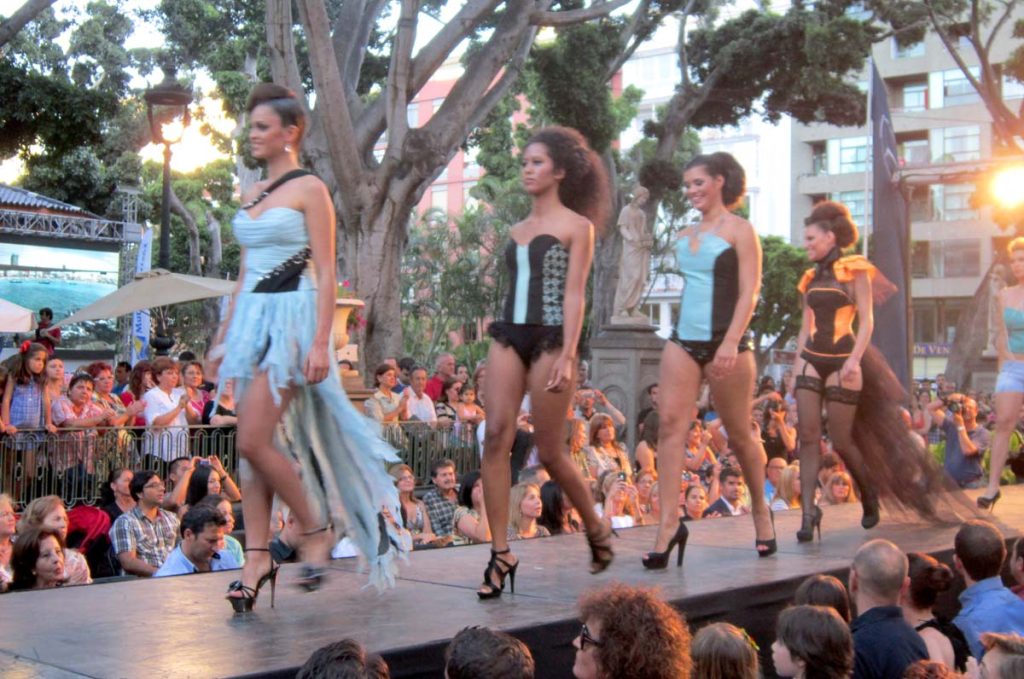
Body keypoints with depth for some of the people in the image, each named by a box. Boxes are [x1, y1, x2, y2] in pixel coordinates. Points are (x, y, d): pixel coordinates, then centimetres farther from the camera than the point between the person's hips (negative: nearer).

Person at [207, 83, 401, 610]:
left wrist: (320, 341, -18)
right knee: (250, 445, 3)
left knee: (254, 442, -13)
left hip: (291, 317, -7)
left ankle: (317, 530, 5)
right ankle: (257, 555, 9)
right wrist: (223, 338, 18)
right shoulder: (251, 196, 17)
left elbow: (326, 273, -9)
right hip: (252, 319, 7)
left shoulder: (309, 189, -4)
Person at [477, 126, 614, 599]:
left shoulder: (576, 226, 2)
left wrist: (567, 356, -15)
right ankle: (500, 553, -6)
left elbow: (574, 294, -7)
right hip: (508, 335, 5)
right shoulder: (517, 231, 18)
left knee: (550, 452, 0)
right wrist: (503, 339, 15)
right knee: (496, 438, -9)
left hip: (549, 338, -5)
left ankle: (596, 529, 25)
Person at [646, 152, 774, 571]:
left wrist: (731, 342, -21)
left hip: (724, 343, -5)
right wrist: (682, 337, 16)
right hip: (683, 340, 5)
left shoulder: (739, 230, -2)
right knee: (670, 423, -11)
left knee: (739, 434, 6)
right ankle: (669, 521, -13)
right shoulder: (686, 236, 16)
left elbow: (749, 292, -10)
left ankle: (761, 513, 27)